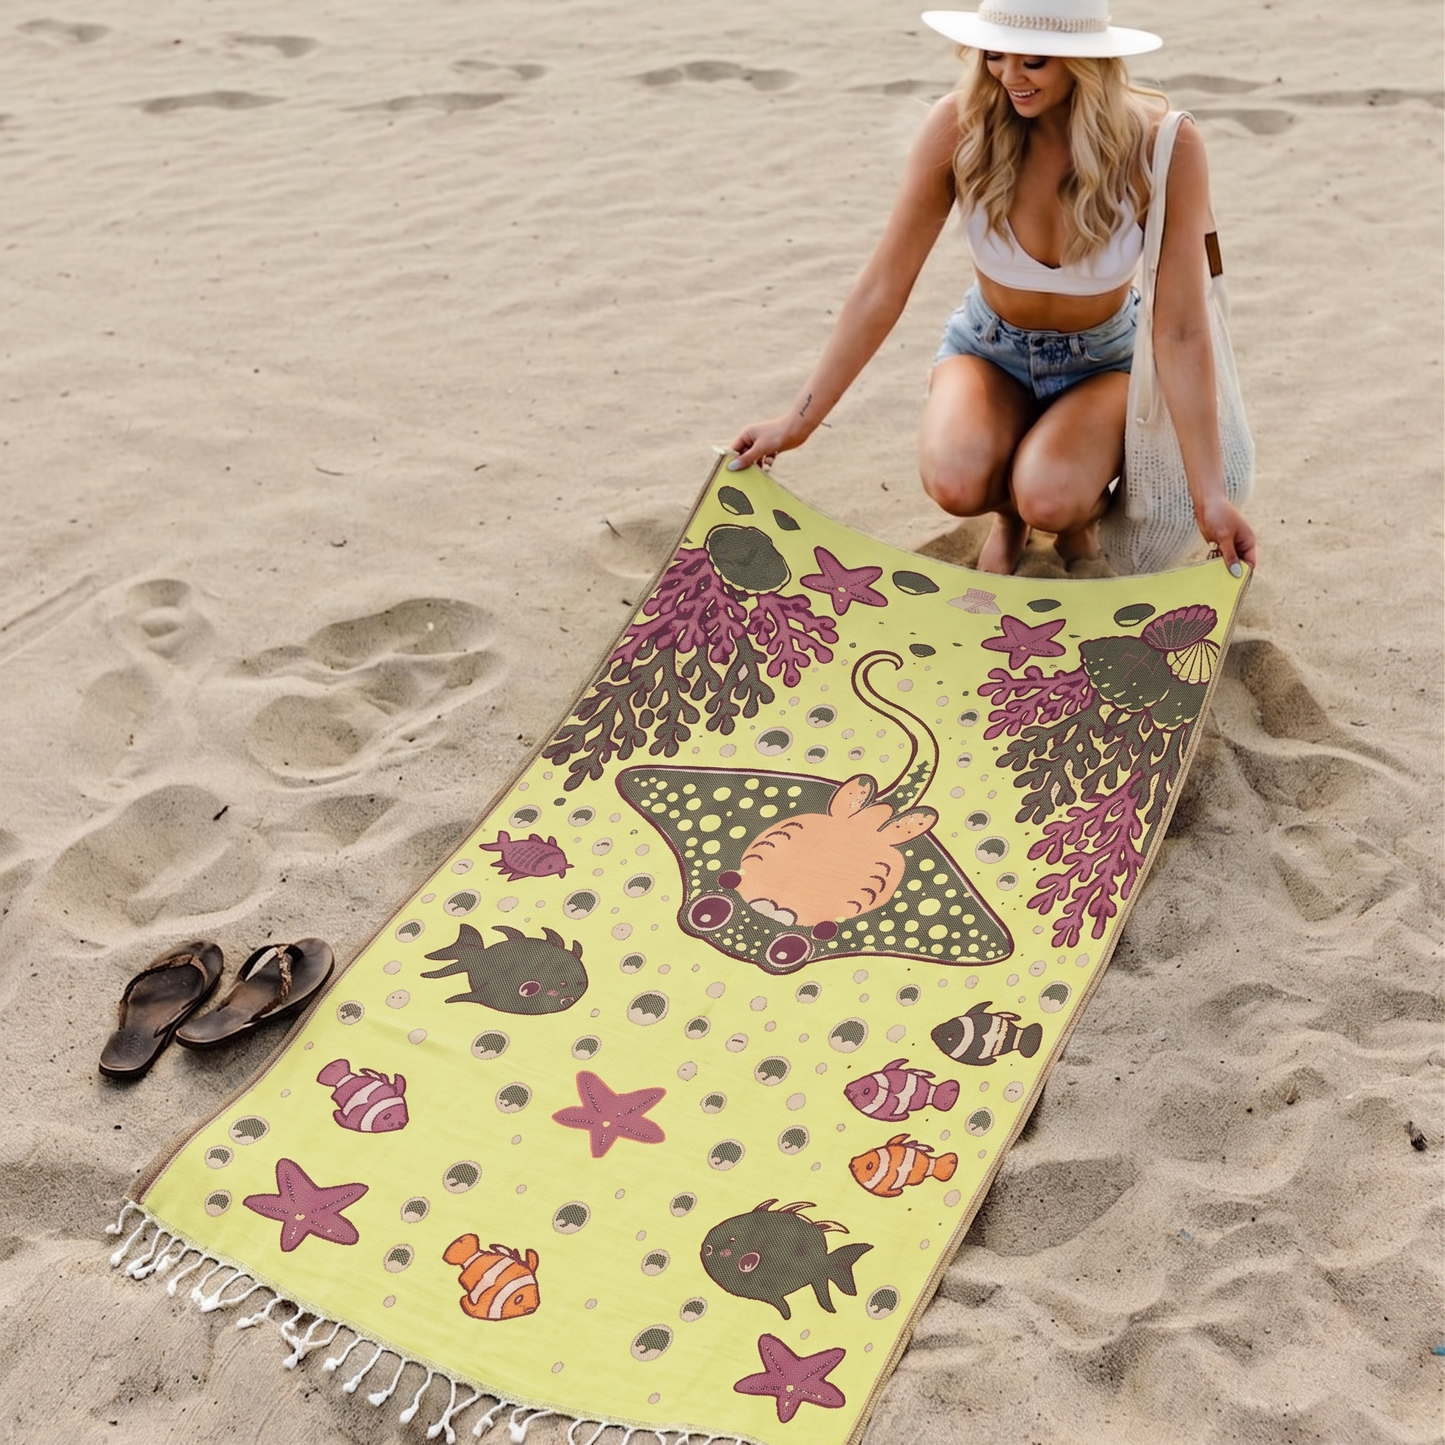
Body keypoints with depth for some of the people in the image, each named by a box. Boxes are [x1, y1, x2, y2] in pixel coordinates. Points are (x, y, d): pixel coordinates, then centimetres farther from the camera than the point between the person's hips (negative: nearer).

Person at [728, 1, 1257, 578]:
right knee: (955, 484, -30)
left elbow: (1180, 332, -23)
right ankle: (1009, 509, 8)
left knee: (1049, 500, -31)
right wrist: (798, 421, -14)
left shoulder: (1161, 145, -26)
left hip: (1104, 362, -1)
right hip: (990, 350, 1)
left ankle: (1089, 503, 8)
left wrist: (1208, 494, -26)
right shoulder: (961, 125, -23)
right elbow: (881, 290, -15)